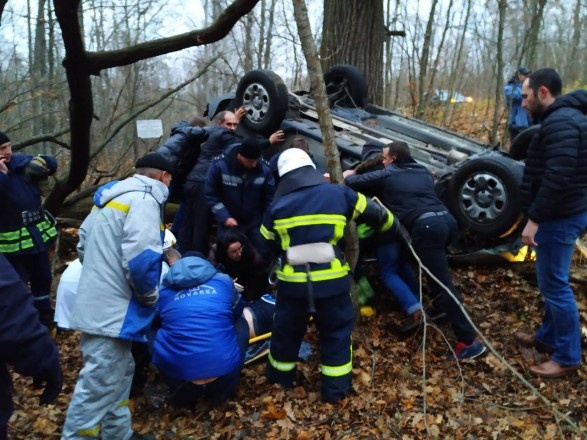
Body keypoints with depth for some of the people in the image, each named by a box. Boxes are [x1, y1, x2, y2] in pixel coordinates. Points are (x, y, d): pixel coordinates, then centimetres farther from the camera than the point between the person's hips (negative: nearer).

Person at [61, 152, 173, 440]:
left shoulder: (109, 198, 16)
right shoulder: (144, 200, -14)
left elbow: (83, 245, 22)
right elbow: (140, 258, -25)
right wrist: (150, 296, -8)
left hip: (98, 305, 10)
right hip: (112, 311, -10)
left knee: (119, 374, 22)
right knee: (98, 388, -2)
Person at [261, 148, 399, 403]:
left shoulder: (277, 206, 3)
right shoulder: (338, 194, 1)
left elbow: (265, 247, 13)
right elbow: (375, 213, 13)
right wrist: (390, 227, 33)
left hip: (293, 282, 1)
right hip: (332, 281, -1)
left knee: (286, 330, 22)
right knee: (336, 332, 16)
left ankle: (280, 376, 42)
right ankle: (335, 389, 24)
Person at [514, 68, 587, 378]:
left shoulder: (560, 122, -20)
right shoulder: (562, 117, 14)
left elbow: (556, 178, -29)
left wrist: (534, 219, -24)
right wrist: (539, 216, 19)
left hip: (559, 218, -11)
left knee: (554, 284, -3)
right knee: (551, 281, 20)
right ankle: (548, 337, 34)